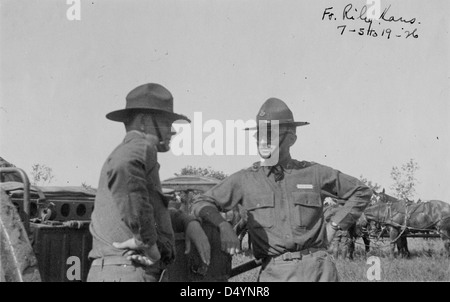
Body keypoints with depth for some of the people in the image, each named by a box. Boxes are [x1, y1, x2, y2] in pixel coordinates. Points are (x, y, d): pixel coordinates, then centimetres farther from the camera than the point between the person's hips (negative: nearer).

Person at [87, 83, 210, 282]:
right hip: (128, 273, -10)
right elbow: (123, 171, -33)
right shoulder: (141, 148, -6)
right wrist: (147, 241, -24)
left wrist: (190, 223, 18)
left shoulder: (126, 150, 24)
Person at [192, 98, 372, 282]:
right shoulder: (245, 180, 8)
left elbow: (361, 192, 19)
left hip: (316, 268, 0)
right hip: (273, 272, 1)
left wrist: (334, 226, 9)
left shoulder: (314, 173, 7)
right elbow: (202, 203, 9)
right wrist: (224, 226, -11)